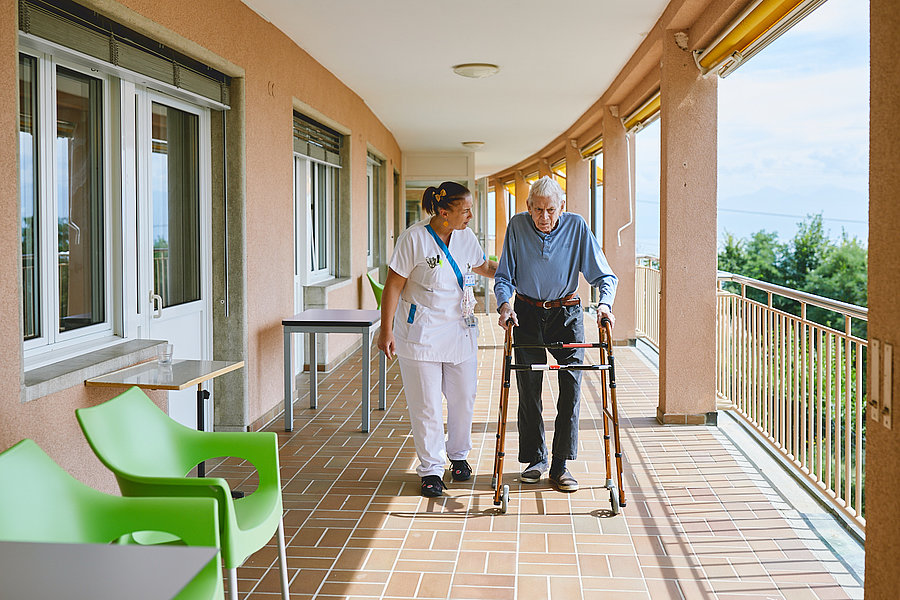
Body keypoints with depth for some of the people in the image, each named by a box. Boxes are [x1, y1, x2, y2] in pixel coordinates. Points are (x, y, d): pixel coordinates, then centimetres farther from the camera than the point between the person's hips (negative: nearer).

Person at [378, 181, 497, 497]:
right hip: (421, 333, -5)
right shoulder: (414, 238, -14)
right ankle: (431, 469, 14)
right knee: (426, 404, 0)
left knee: (463, 398, 10)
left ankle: (458, 456, 33)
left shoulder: (466, 237, 4)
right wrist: (386, 330, -13)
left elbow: (484, 267, 23)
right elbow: (393, 285, -11)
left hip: (460, 331, 6)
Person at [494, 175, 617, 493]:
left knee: (571, 384, -10)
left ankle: (560, 465, -2)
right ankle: (535, 458, 20)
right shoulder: (517, 226, -8)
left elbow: (604, 274, -8)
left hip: (566, 314, -1)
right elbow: (503, 276, -1)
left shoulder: (576, 227, -9)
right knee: (528, 389, 4)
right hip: (527, 314, 1)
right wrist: (505, 304, -20)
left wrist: (605, 303, -26)